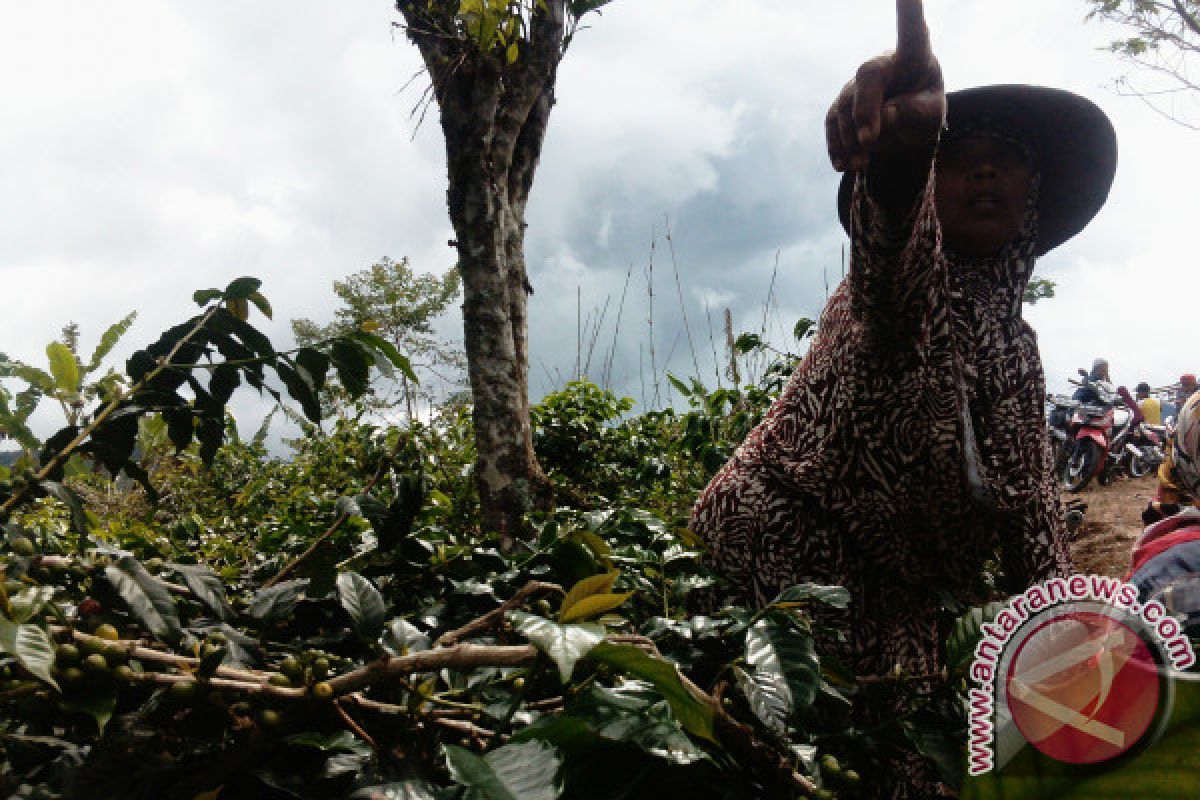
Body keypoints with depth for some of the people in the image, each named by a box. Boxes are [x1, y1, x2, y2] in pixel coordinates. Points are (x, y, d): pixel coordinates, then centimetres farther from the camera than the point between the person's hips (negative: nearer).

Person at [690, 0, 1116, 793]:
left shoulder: (1016, 345, 14)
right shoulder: (909, 280, -6)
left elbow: (1031, 504, 15)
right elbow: (895, 226, -33)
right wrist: (903, 140, -56)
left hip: (894, 605, 7)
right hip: (781, 556, -6)